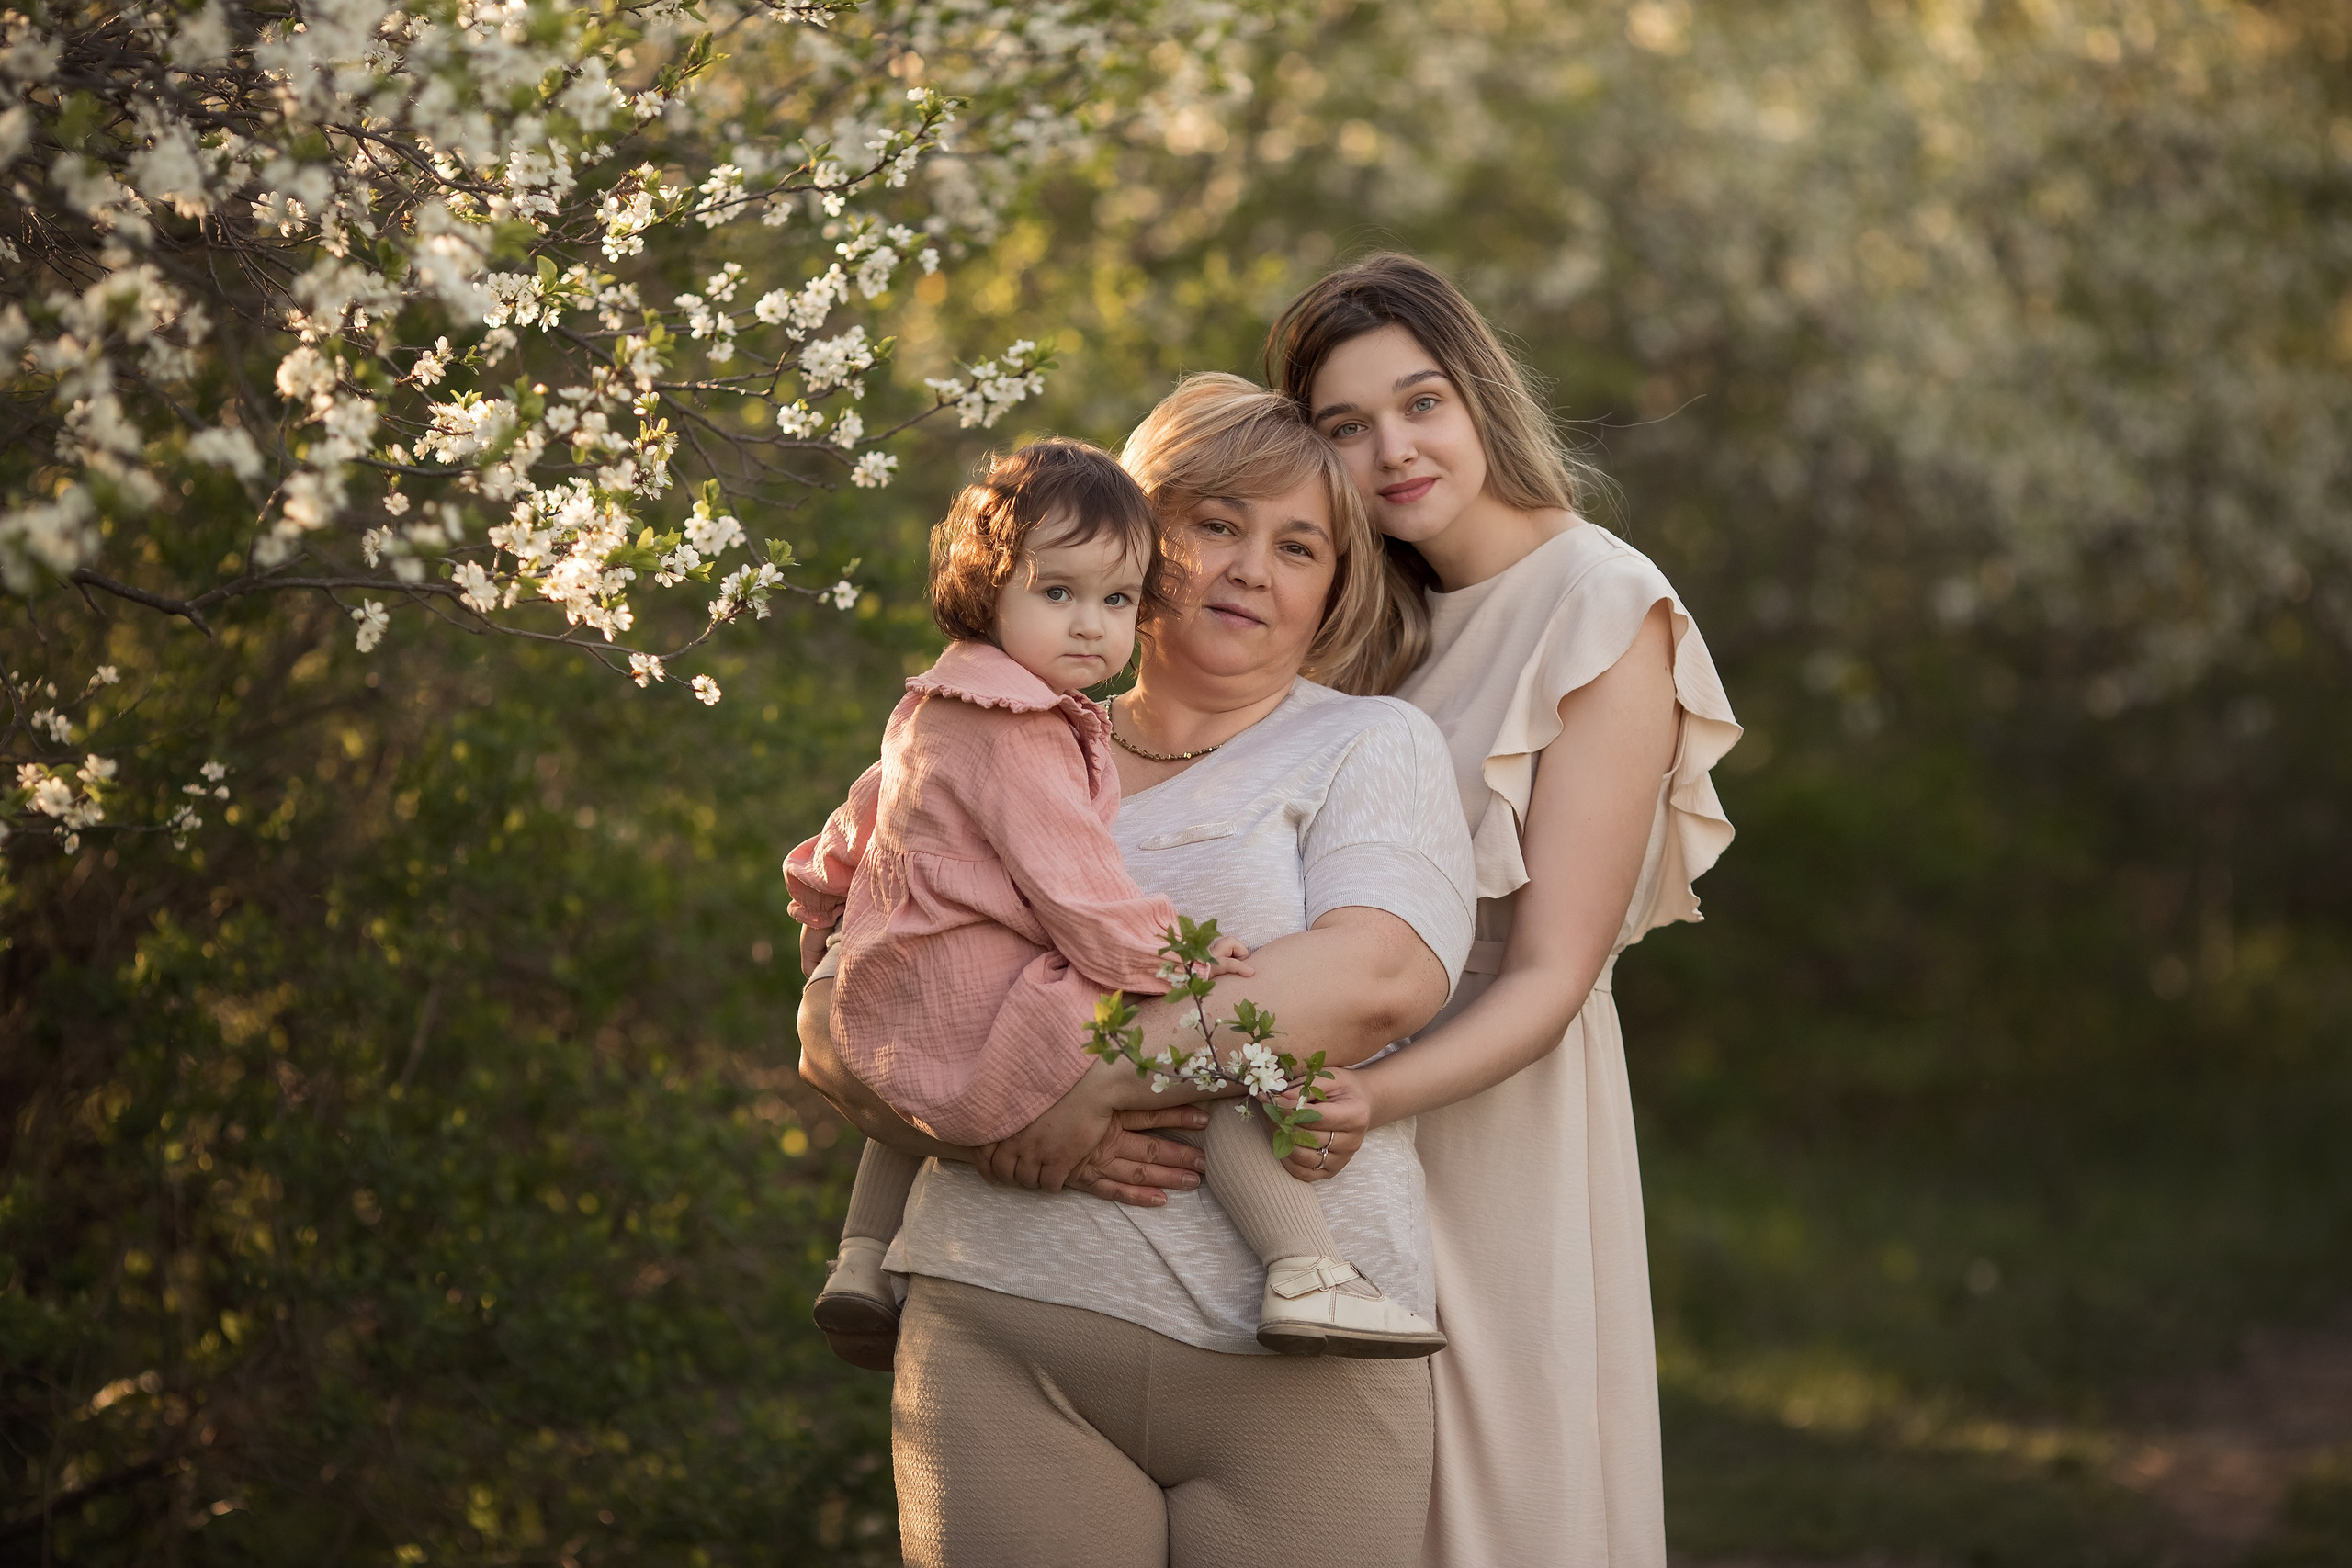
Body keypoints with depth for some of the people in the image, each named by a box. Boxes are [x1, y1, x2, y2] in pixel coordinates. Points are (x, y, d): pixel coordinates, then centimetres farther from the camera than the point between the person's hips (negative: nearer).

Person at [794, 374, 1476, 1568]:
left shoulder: (1370, 747, 9)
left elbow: (1379, 975, -12)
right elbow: (833, 1022, 11)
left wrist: (1088, 1081, -15)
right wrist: (987, 1125, -9)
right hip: (1005, 1335, 2)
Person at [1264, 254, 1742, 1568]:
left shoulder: (1604, 611, -9)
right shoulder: (1385, 621, 11)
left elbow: (1546, 978, -16)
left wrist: (1372, 1097, -31)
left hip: (1495, 1106, -6)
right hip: (1351, 1111, 6)